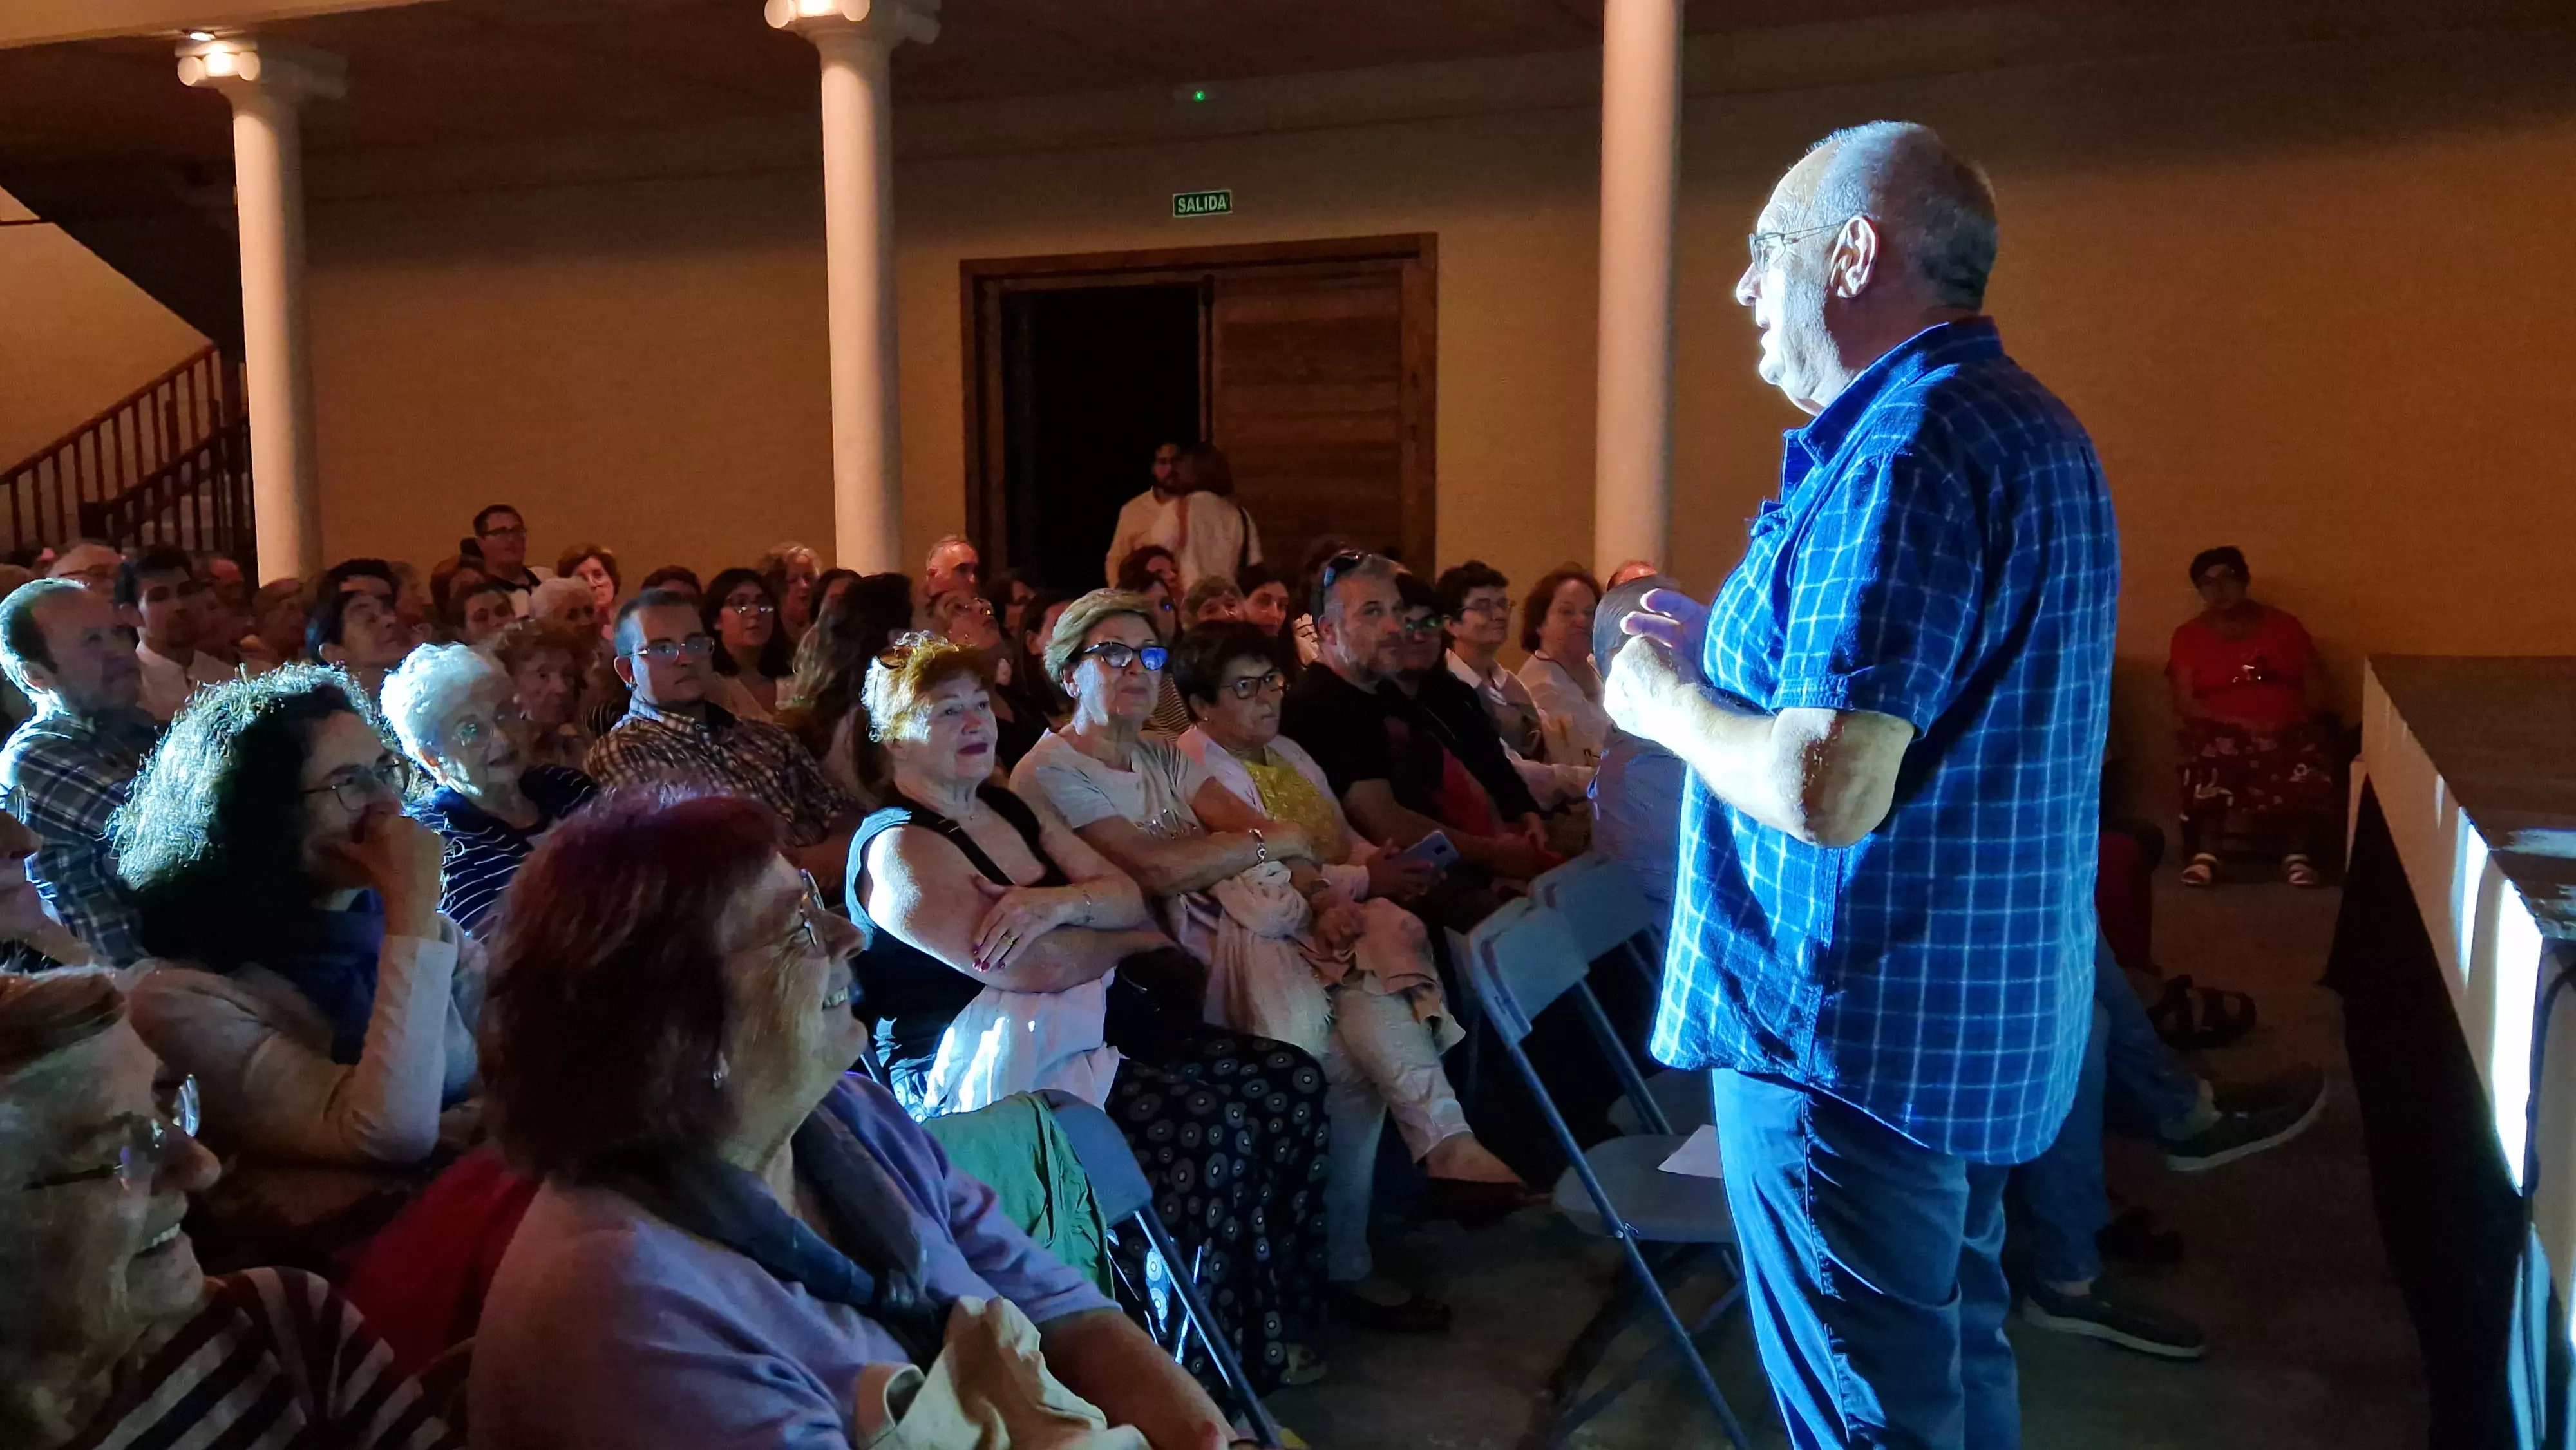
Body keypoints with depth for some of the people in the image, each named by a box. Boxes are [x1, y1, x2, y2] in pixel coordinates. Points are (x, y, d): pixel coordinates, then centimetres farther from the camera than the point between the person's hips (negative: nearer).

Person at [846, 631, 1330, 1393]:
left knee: (1290, 1081, -4)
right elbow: (1033, 966, -19)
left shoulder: (1014, 806, 15)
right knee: (1210, 1126, -27)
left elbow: (1128, 896, 8)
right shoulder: (898, 847, -11)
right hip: (984, 1068, -9)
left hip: (1083, 1024, 9)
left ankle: (1265, 1333, 6)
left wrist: (1060, 903, -15)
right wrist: (1131, 941, -1)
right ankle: (1209, 1380, -10)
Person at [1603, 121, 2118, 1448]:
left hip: (1854, 1037, -10)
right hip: (1980, 1023, 11)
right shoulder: (2027, 429, 12)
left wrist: (1663, 700, -12)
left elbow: (1823, 791, -30)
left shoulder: (1907, 450, -22)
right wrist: (1721, 651, 13)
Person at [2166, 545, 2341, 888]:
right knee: (2212, 758, -38)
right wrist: (2239, 723, -16)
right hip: (2221, 730, -1)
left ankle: (2298, 853, -28)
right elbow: (2185, 704, -1)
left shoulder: (2284, 625, 13)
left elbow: (2316, 687, 10)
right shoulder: (2189, 635, 9)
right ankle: (2206, 853, -36)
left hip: (2288, 730, 1)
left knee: (2309, 768, -35)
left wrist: (2291, 721, -10)